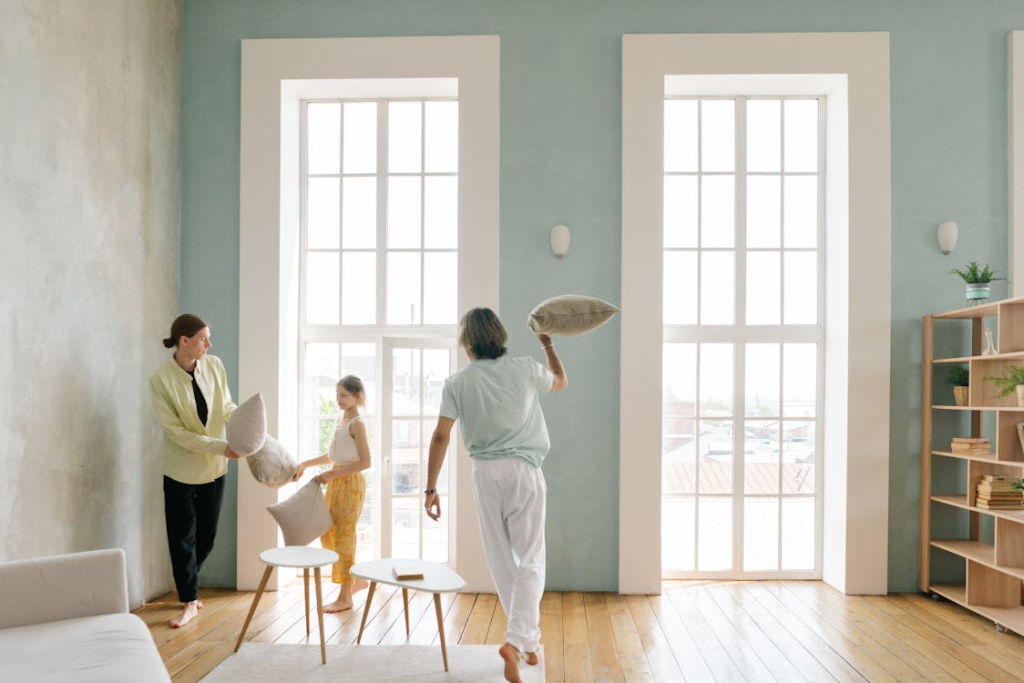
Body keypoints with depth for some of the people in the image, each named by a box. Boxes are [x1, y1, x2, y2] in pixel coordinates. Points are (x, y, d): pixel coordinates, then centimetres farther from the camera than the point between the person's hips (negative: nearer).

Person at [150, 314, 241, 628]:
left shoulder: (215, 366, -5)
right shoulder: (161, 380, -17)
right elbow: (176, 431, -18)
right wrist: (220, 447, -23)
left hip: (214, 467, 4)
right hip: (181, 470, -4)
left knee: (207, 536, 14)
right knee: (182, 537, 5)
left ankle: (187, 584, 38)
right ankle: (189, 601, 19)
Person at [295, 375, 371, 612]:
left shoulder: (357, 424, -14)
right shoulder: (341, 419, 11)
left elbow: (365, 462, -20)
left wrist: (332, 474, -21)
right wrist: (305, 464, 15)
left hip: (350, 483, -9)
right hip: (335, 482, 9)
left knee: (344, 537, -3)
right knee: (327, 535, 12)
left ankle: (345, 597, 6)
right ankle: (357, 579, 27)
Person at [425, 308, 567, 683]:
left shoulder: (458, 382, -1)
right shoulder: (525, 370, -1)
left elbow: (440, 437, -6)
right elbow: (561, 381, 21)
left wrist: (431, 488, 1)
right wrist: (548, 345, 37)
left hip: (485, 473, 2)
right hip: (524, 471, -1)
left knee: (502, 561, 13)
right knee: (530, 560, 1)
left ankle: (528, 640, 24)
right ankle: (516, 639, -17)